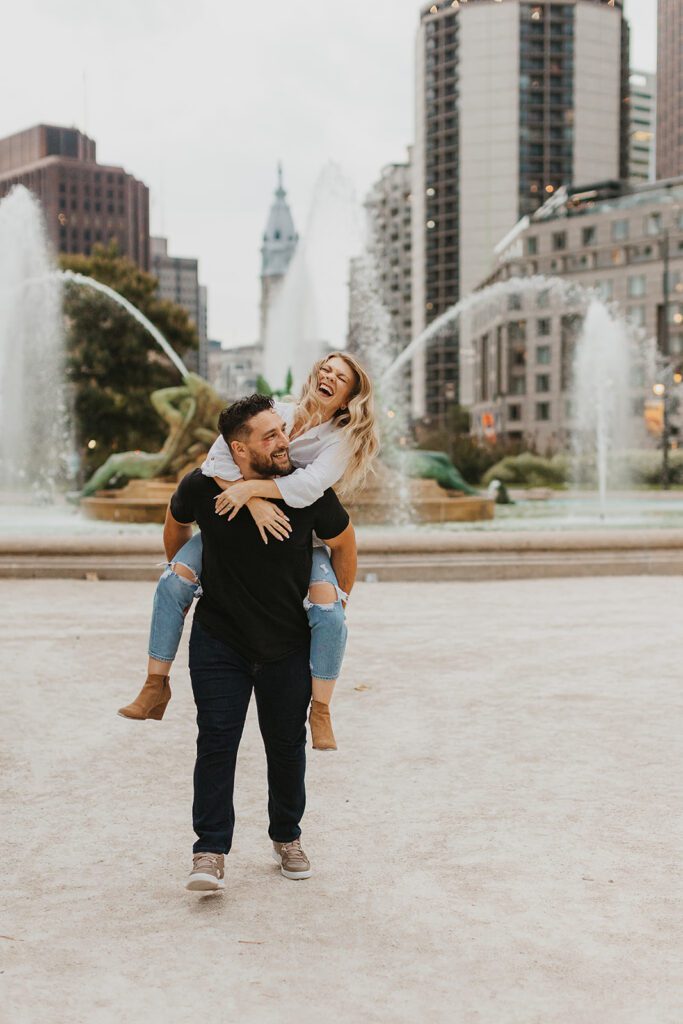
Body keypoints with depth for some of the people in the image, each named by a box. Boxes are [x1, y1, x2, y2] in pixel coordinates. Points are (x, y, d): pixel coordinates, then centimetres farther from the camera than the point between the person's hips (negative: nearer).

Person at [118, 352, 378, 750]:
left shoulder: (342, 440, -9)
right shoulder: (276, 412, -4)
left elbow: (310, 485, -29)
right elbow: (218, 457, -17)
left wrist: (250, 487, -30)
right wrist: (254, 502, -29)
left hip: (301, 539, -2)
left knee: (329, 614, -26)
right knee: (173, 582, -17)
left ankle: (321, 710, -6)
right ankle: (157, 686, -3)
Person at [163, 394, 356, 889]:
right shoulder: (202, 488, -15)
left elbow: (344, 542, 3)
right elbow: (176, 523, 10)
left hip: (289, 644, 0)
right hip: (219, 638, 0)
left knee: (287, 745, 10)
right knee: (217, 741, -5)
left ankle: (287, 838, 30)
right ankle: (211, 852, 3)